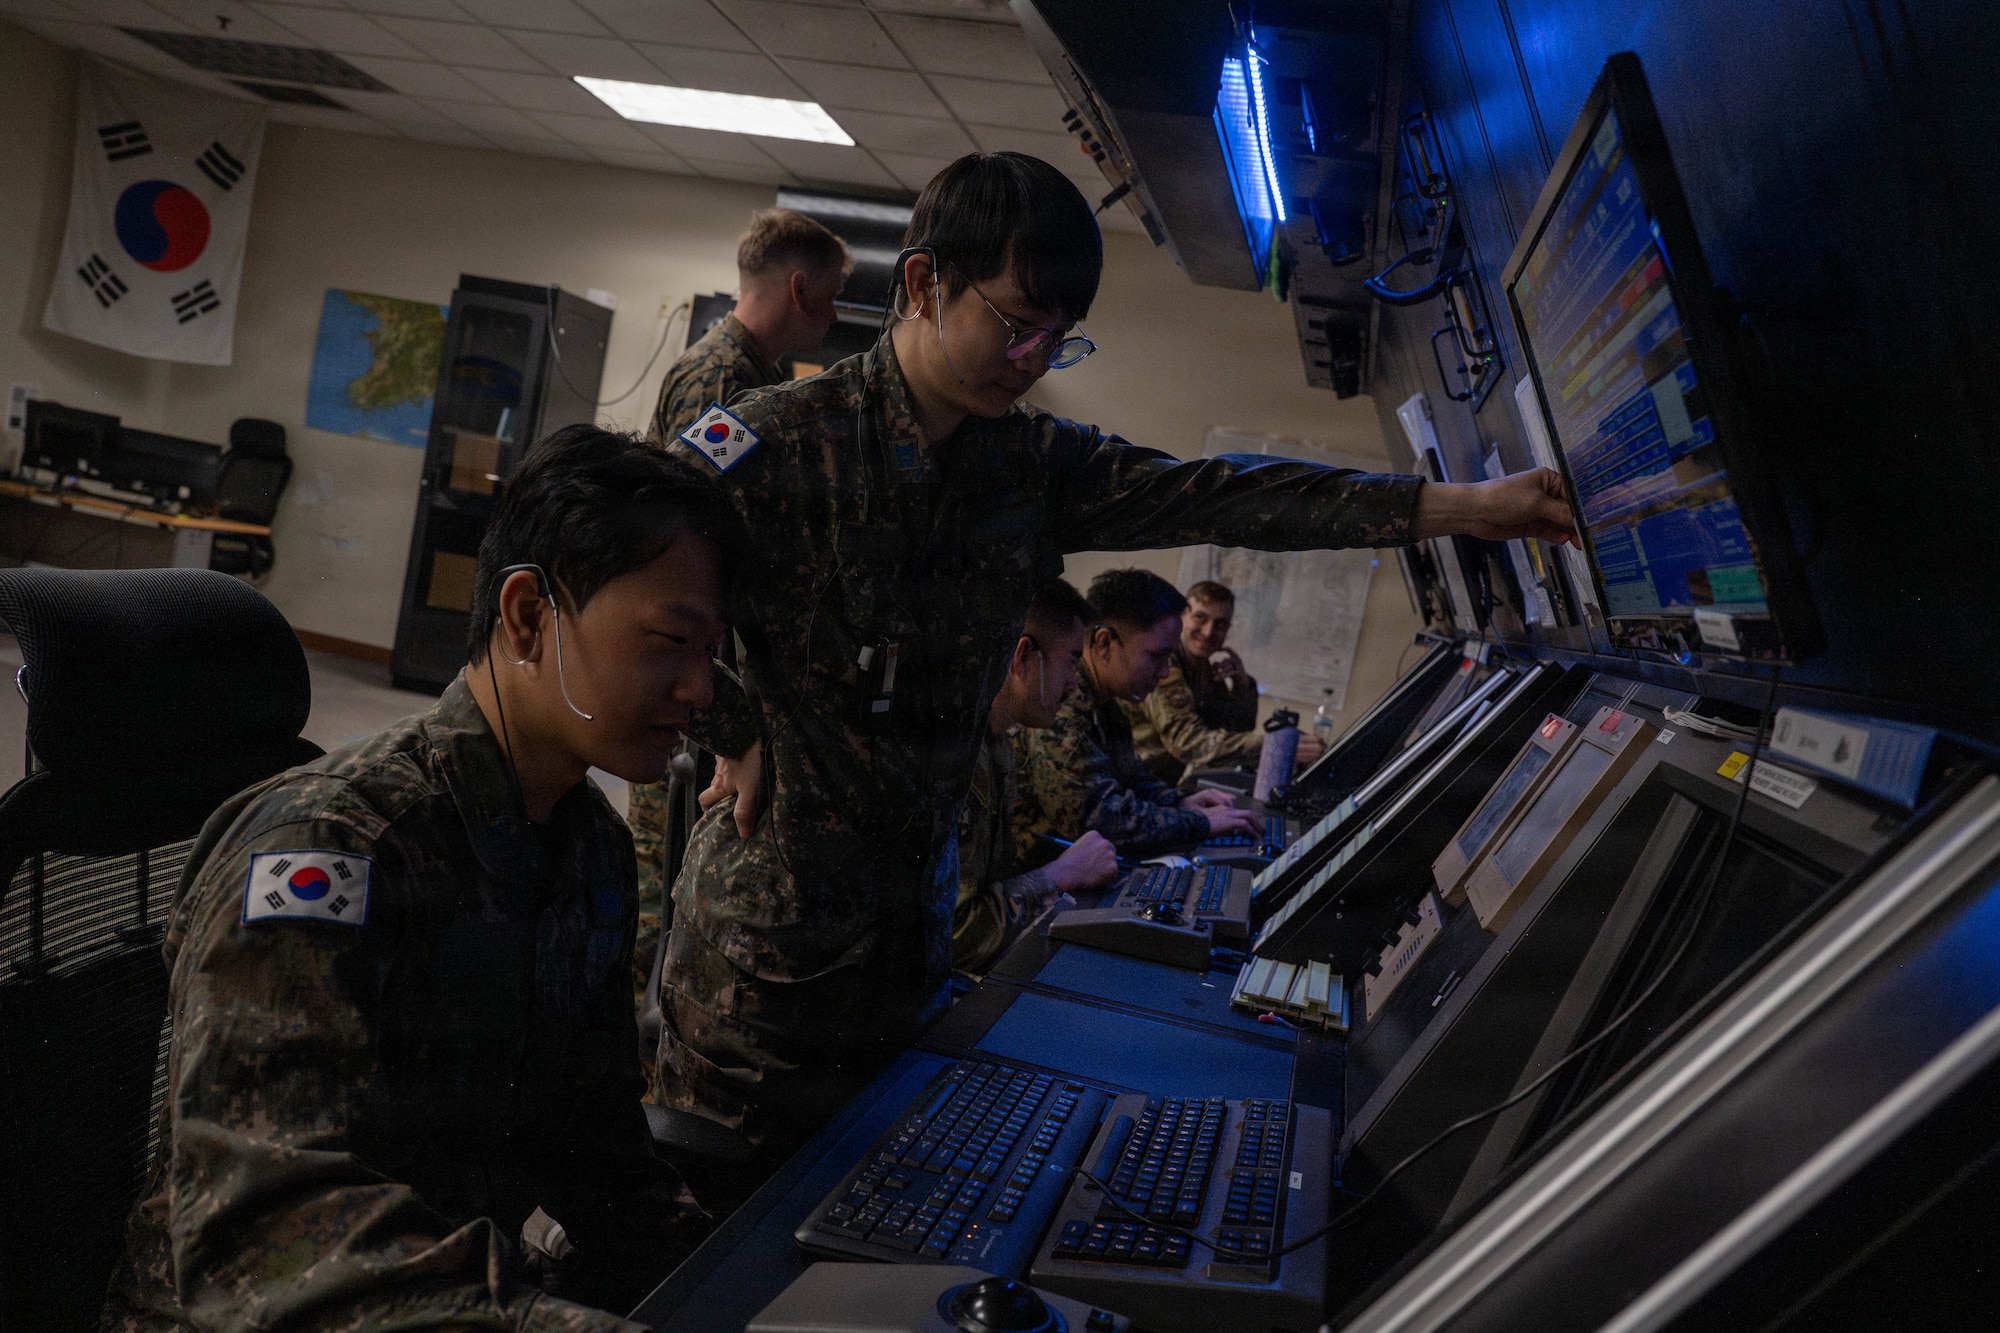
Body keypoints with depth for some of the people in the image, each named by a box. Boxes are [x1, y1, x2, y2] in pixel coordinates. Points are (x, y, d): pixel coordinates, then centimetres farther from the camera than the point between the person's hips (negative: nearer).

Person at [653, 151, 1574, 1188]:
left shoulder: (1038, 467, 4)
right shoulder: (777, 442, -13)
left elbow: (1215, 495, -2)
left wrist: (1464, 505, -8)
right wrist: (731, 735, -12)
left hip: (918, 897, 5)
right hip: (773, 899, -5)